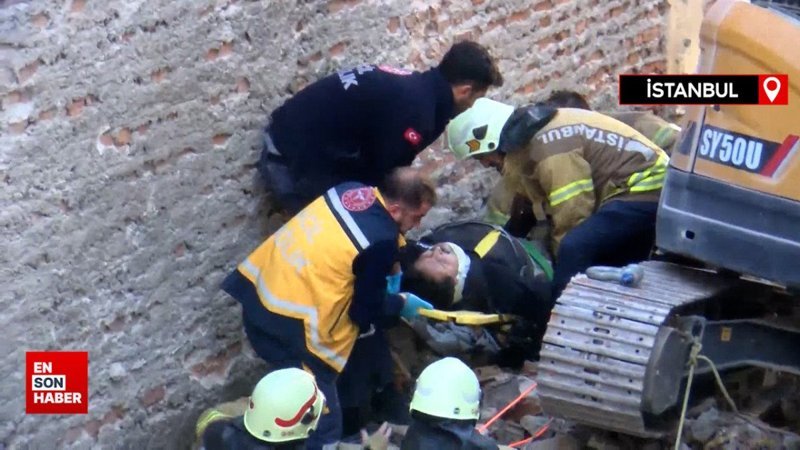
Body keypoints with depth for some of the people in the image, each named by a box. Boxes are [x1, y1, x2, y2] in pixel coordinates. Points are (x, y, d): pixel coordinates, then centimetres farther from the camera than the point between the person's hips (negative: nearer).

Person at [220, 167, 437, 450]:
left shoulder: (353, 191, 4)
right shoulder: (381, 241, -16)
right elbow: (365, 311, -5)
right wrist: (401, 303, 12)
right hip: (290, 326, -9)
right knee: (323, 426, 2)